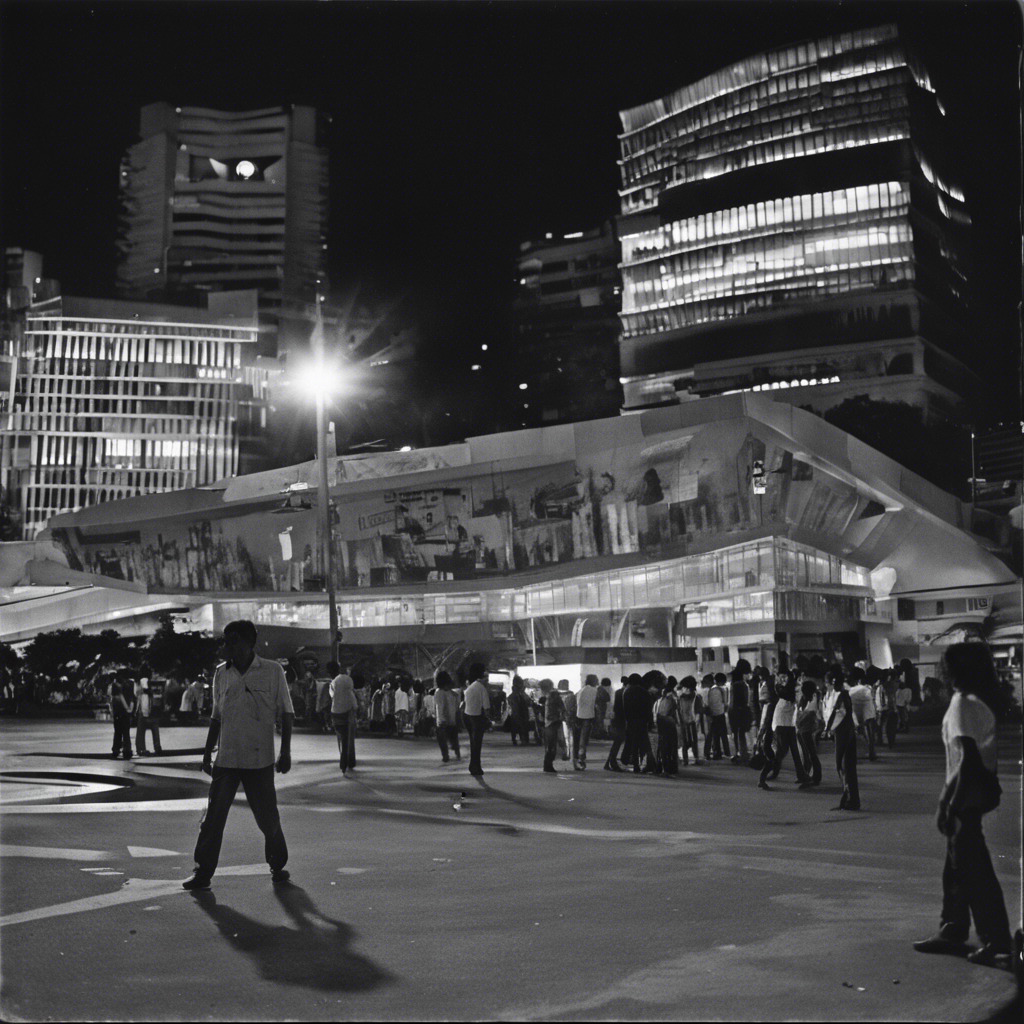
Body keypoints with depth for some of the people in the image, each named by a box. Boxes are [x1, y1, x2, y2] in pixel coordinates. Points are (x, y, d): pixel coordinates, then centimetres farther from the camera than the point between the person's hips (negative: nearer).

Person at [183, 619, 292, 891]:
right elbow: (216, 717, 14)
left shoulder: (272, 671, -4)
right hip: (226, 759, 3)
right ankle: (203, 872, 7)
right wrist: (207, 753, 12)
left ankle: (277, 865, 26)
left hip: (259, 759, -3)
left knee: (267, 817, 6)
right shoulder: (222, 673, 6)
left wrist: (286, 752, -5)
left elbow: (286, 714, 0)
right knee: (213, 817, -1)